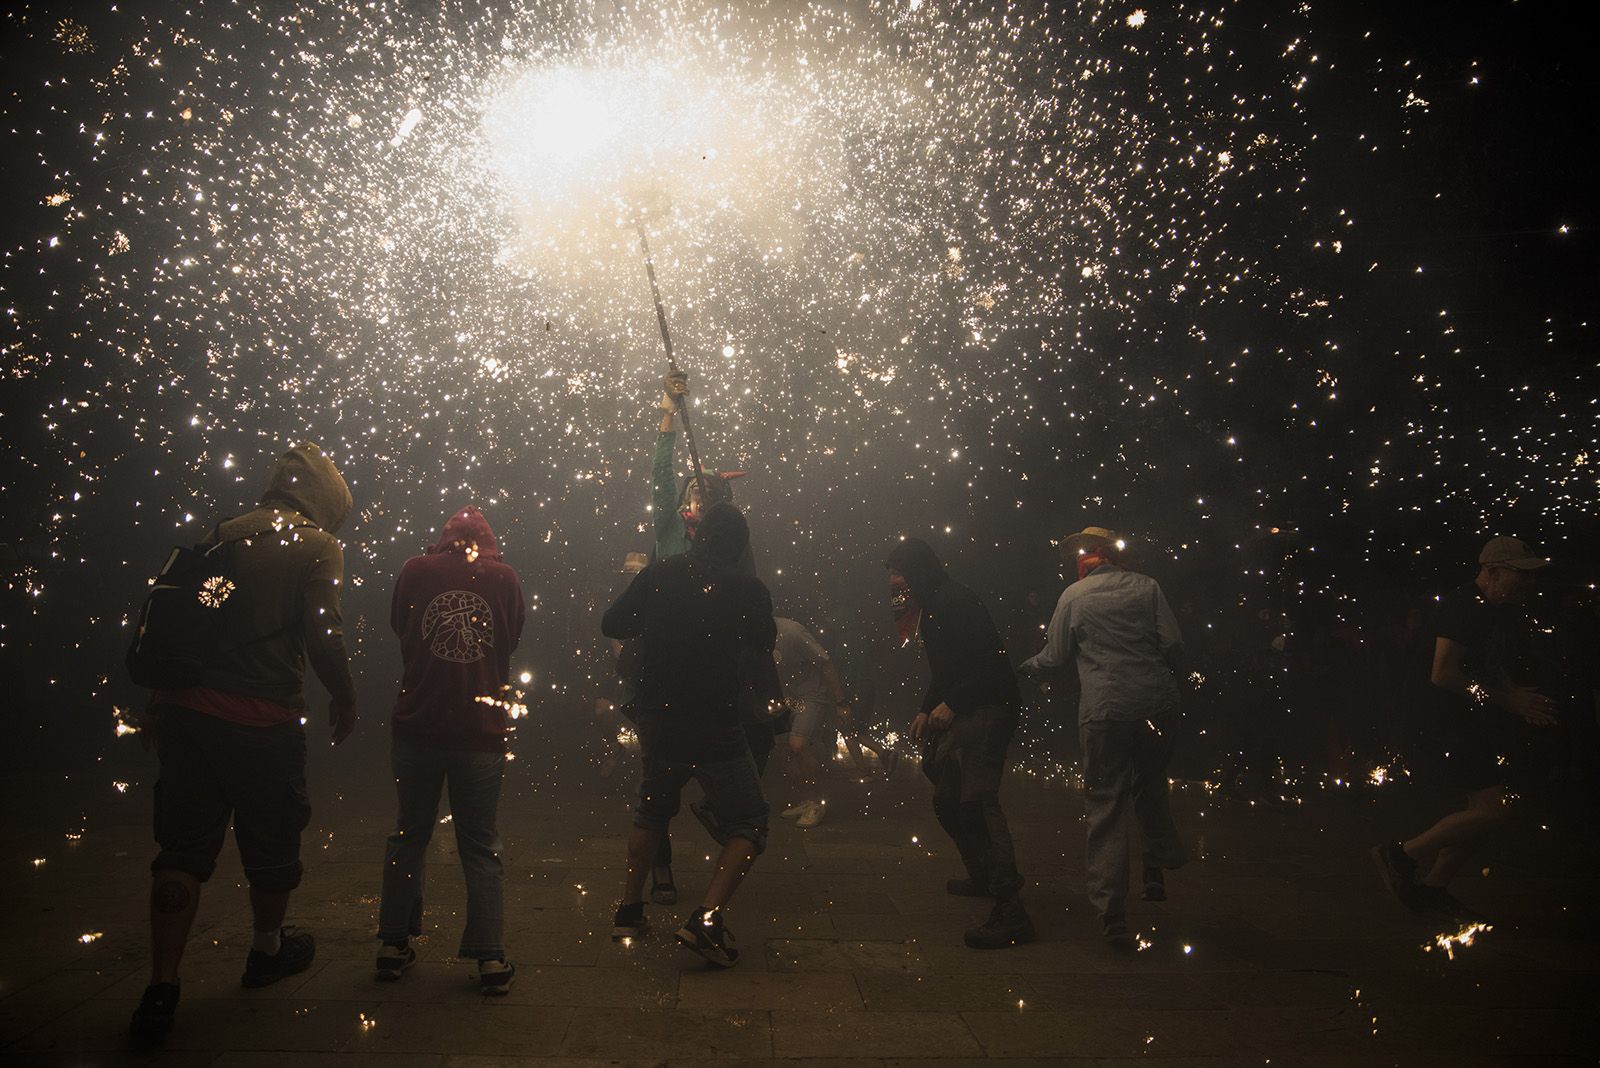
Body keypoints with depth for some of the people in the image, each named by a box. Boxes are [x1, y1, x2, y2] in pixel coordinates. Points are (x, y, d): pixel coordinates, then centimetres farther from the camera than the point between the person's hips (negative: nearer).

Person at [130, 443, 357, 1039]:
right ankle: (267, 952, 36)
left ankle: (161, 990, 7)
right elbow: (322, 633, -15)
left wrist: (159, 702, 20)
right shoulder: (317, 545, -4)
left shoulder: (221, 535, 13)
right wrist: (344, 699, 0)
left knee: (183, 847, 10)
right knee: (271, 840, 16)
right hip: (263, 721, -4)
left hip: (186, 712, 5)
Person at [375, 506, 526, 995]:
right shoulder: (504, 577, -3)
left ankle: (394, 945, 25)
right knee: (480, 846, 9)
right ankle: (491, 958, 7)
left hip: (417, 726, 1)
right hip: (481, 733, -1)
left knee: (409, 835, 18)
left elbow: (397, 628, 13)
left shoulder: (415, 570, -2)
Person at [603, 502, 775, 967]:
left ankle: (629, 911, 31)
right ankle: (707, 917, -9)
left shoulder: (657, 575, 0)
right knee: (749, 823, 8)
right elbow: (765, 647, 11)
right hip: (714, 727, -4)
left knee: (652, 810, 28)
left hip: (654, 718, 4)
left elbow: (612, 625, 11)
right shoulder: (749, 590, -6)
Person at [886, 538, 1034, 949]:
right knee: (947, 800, 20)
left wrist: (951, 705, -21)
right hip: (962, 715, 11)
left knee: (977, 799, -20)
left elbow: (988, 660, -21)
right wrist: (927, 710, 11)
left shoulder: (955, 602, -15)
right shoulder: (929, 608, 18)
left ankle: (1010, 911, -24)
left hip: (988, 710, -11)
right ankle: (983, 877, 36)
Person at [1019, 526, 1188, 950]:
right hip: (1158, 705, 2)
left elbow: (1055, 657, 6)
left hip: (1105, 712, -2)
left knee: (1106, 809, 3)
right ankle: (1159, 868, 24)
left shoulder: (1073, 596, 1)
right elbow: (1174, 644, 0)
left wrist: (1024, 665, 25)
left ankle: (1113, 914, 2)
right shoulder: (1146, 587, 4)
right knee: (1150, 782, 27)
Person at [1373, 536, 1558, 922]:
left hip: (1483, 728, 10)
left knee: (1483, 811, 9)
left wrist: (1526, 702, 2)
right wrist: (1505, 699, -17)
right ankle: (1401, 853, -3)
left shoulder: (1508, 614, 14)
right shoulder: (1460, 608, -16)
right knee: (1493, 807, -15)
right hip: (1452, 727, -10)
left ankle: (1432, 887, 19)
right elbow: (1443, 673, -23)